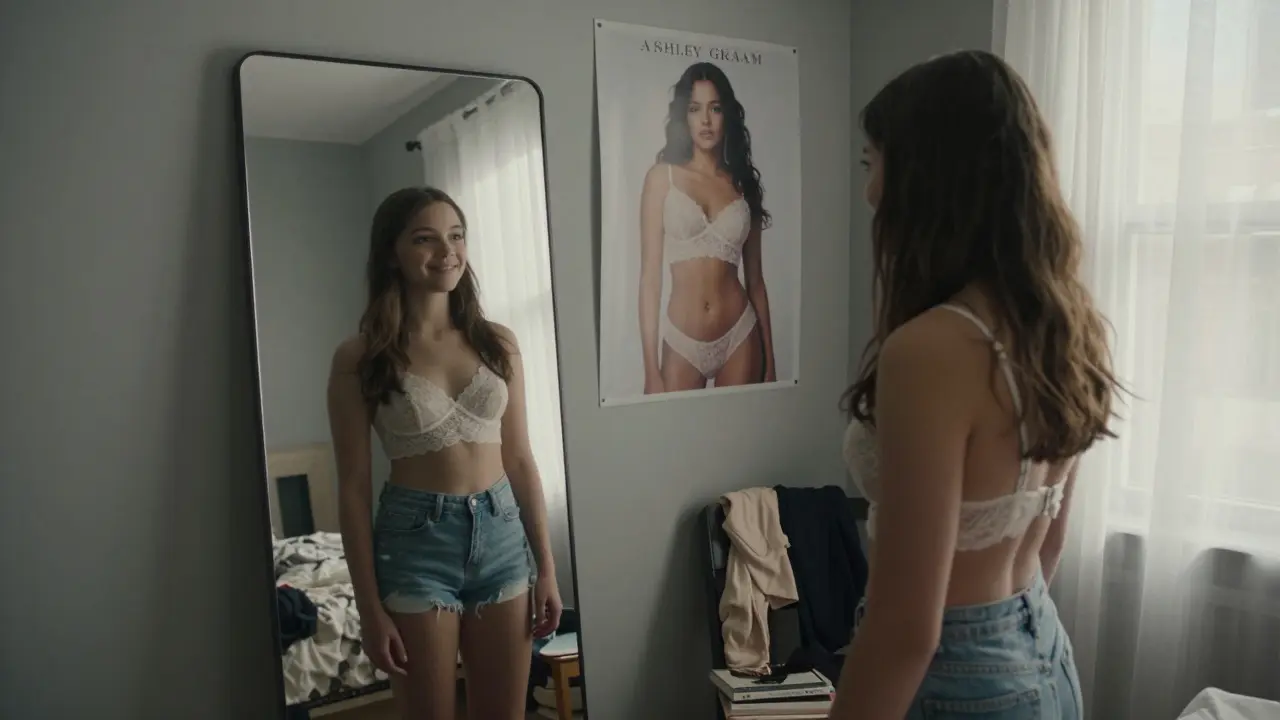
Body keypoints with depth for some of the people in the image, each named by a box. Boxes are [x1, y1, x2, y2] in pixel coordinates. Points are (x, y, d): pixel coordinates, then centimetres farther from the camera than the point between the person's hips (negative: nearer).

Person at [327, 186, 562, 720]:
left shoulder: (497, 343, 3)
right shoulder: (359, 358, -6)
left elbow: (520, 461, 6)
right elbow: (354, 488, -5)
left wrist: (546, 566, 4)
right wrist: (369, 606, -6)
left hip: (501, 535, 3)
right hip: (416, 541, -3)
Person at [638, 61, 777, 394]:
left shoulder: (743, 183, 7)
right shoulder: (662, 176, 0)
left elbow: (755, 279, 8)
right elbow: (650, 274, -5)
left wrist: (770, 360, 8)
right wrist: (651, 370, -10)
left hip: (740, 336, 2)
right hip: (681, 340, -2)